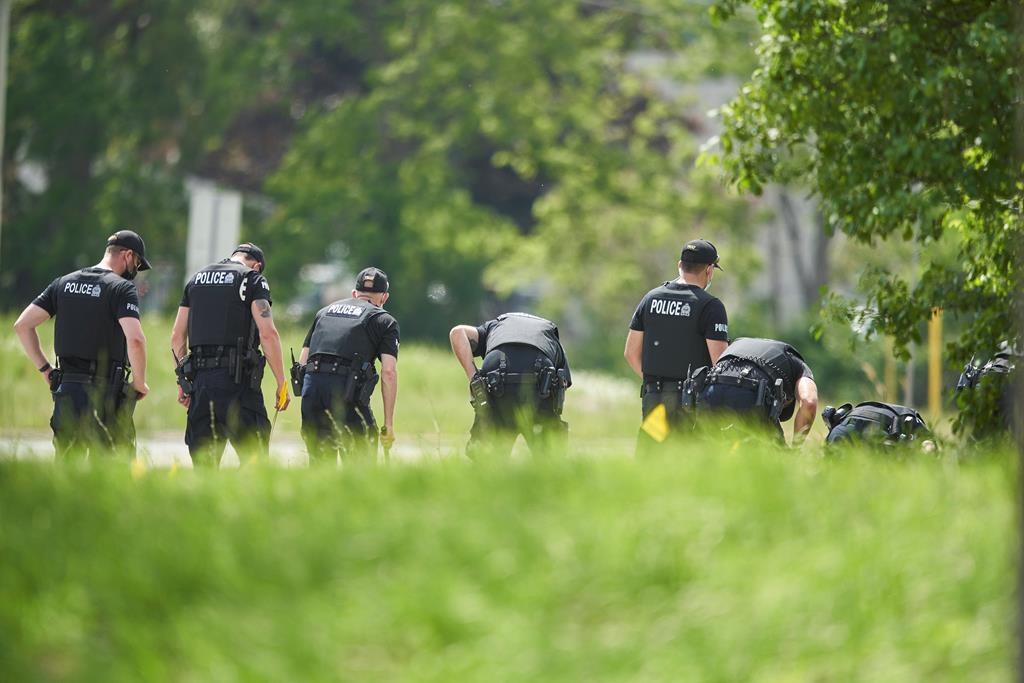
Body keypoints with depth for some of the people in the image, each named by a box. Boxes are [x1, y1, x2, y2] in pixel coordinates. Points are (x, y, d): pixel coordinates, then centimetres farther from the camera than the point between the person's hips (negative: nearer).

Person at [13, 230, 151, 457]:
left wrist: (45, 369, 13)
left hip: (67, 388, 5)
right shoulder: (122, 288, -8)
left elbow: (22, 325, 9)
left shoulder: (64, 283, 11)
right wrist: (139, 383, -7)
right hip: (106, 392, -5)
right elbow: (135, 340, -22)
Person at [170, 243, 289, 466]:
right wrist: (281, 384, -5)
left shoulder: (196, 280, 18)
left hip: (201, 380, 5)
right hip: (237, 380, -5)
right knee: (254, 458, -5)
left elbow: (177, 337, 15)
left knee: (203, 461, 6)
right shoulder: (252, 279, 1)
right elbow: (267, 334, -9)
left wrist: (183, 381, 22)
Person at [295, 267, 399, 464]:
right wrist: (389, 424, 2)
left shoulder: (325, 311, 27)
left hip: (311, 383, 5)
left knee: (319, 462, 12)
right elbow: (389, 371, 1)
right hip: (347, 389, -4)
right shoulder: (384, 321, 13)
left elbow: (303, 360, 21)